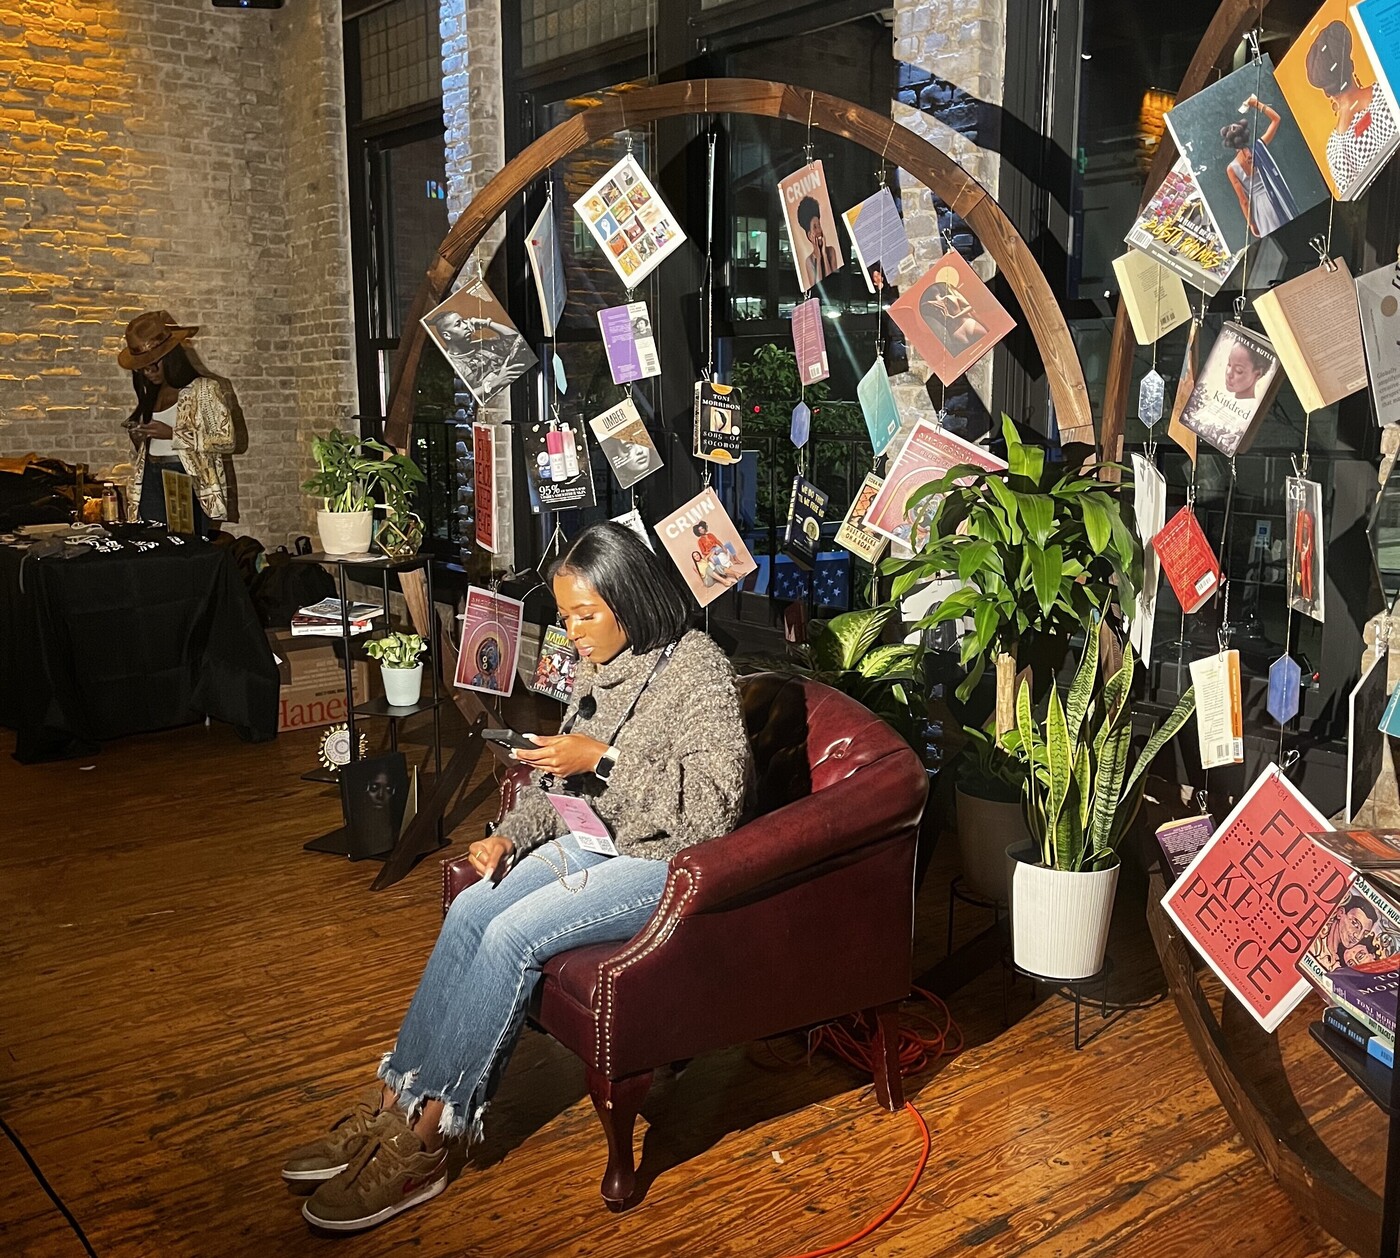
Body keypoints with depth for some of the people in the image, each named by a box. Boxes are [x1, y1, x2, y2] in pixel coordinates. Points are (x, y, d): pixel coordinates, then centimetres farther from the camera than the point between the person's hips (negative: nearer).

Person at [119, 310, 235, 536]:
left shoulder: (205, 389, -2)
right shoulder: (151, 396, 17)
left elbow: (226, 440, -11)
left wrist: (173, 434, -15)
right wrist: (138, 439, 3)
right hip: (150, 481, 6)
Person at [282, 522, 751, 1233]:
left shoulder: (698, 670, -17)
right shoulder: (600, 667, 7)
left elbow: (714, 804, -24)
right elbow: (562, 780, 15)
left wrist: (603, 761, -26)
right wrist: (509, 836, -2)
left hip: (666, 862, -8)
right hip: (596, 841, 8)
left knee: (511, 935, -23)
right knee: (470, 912, -14)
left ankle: (421, 1141, -13)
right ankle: (392, 1103, -10)